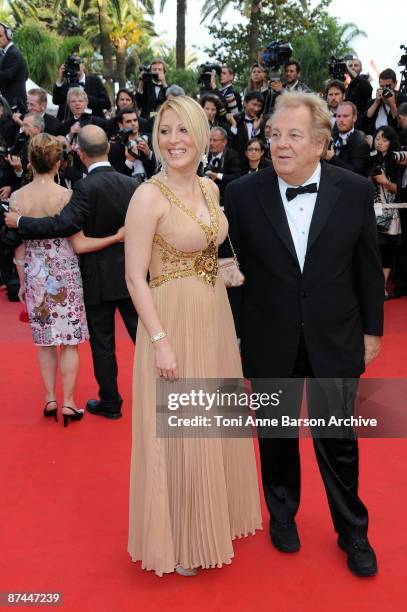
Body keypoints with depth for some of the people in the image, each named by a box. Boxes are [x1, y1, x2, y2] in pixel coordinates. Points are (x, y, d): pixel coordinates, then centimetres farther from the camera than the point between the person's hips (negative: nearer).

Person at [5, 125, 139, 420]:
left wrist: (20, 222, -16)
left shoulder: (86, 187, -18)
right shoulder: (130, 183, 0)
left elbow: (64, 225, -27)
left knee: (102, 342, 8)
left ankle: (110, 403, 19)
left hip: (100, 278, -5)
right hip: (131, 273, 5)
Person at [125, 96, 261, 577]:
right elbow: (135, 276, -16)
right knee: (178, 432, 5)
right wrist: (160, 341, -21)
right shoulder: (149, 196, -14)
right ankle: (177, 538, 27)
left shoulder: (209, 188, 6)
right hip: (173, 321, -7)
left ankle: (213, 516, 41)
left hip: (216, 318, 7)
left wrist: (229, 297, 12)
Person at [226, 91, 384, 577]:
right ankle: (282, 515, 43)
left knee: (338, 441, 12)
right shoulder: (243, 194, -8)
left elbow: (368, 268, 2)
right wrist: (232, 335, -1)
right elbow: (233, 266, -2)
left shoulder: (355, 191, -6)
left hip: (335, 339, 0)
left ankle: (352, 531, 36)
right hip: (271, 342, 0)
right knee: (277, 435, 18)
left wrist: (372, 329, 5)